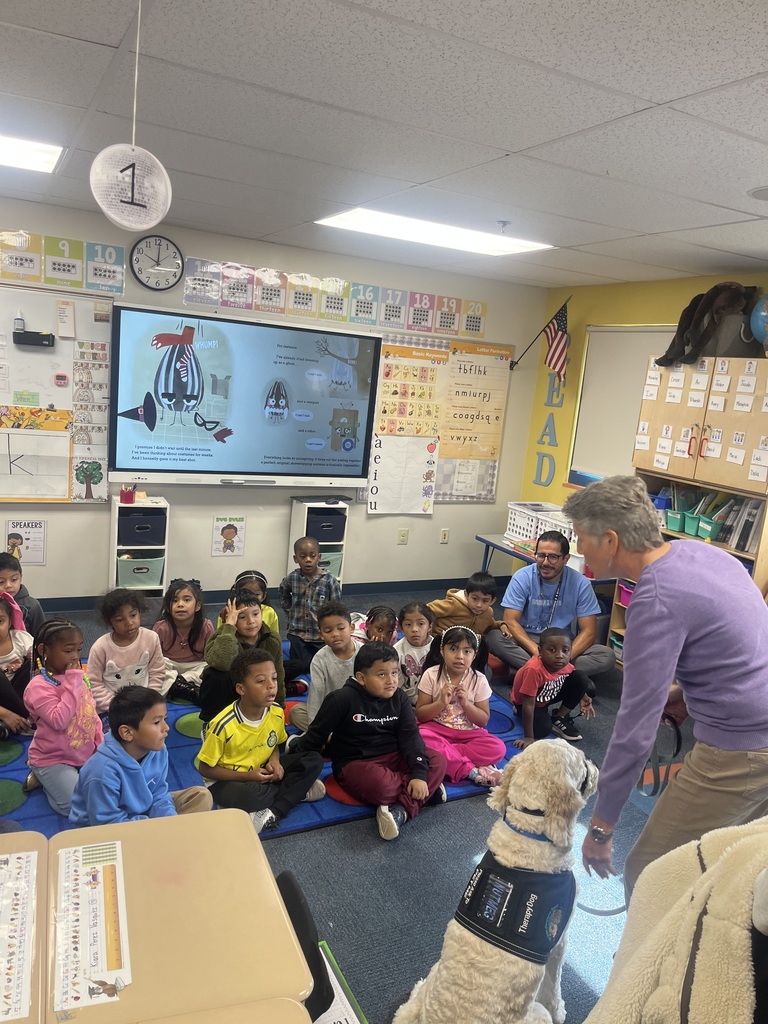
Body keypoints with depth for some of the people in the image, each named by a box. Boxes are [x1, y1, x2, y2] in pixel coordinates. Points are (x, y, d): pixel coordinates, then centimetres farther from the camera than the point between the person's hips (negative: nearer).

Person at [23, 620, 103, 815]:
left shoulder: (78, 677, 2)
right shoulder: (39, 686, -21)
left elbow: (92, 713, 10)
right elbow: (59, 720, -32)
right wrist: (72, 683, -29)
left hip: (87, 754, 7)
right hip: (52, 759, -7)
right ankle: (44, 777, 11)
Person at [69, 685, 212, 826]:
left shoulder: (157, 751, -12)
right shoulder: (104, 771, -32)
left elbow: (159, 796, -3)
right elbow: (108, 824, -27)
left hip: (143, 813, 7)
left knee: (201, 795, -1)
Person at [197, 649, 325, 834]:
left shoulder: (276, 713, -11)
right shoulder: (224, 725, -27)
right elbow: (205, 769, -16)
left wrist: (274, 761, -13)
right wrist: (247, 776, -23)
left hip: (262, 773, 6)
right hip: (227, 780, -6)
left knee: (314, 760, -11)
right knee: (249, 795, -40)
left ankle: (274, 811, -19)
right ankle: (298, 791, -14)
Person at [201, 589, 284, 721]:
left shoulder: (272, 641, -13)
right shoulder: (224, 636, -26)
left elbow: (277, 679, 0)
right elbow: (222, 663, -51)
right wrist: (229, 624, -46)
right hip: (224, 695, -3)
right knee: (217, 675, -33)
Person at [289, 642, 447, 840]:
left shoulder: (399, 698, -1)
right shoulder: (342, 699, -14)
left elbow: (410, 736, -6)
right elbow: (317, 734, -7)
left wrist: (419, 774, -20)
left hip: (394, 757, 6)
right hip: (354, 763, -5)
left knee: (438, 761, -16)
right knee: (382, 785, -38)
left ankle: (400, 810, -30)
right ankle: (427, 790, -11)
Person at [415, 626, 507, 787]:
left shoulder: (479, 680, -4)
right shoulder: (431, 675, -6)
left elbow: (483, 721, -1)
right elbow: (420, 715, -5)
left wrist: (466, 703, -17)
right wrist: (441, 703, -21)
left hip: (468, 733, 1)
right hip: (436, 729, -1)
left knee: (498, 748, -24)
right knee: (421, 737, -35)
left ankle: (442, 753, -24)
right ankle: (471, 770, -27)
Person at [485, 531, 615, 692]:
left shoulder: (580, 583, -9)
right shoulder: (523, 577, -11)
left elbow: (588, 630, -11)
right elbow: (510, 621, -16)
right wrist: (536, 651, -31)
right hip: (526, 639, -1)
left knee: (607, 656, -24)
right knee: (494, 638, -31)